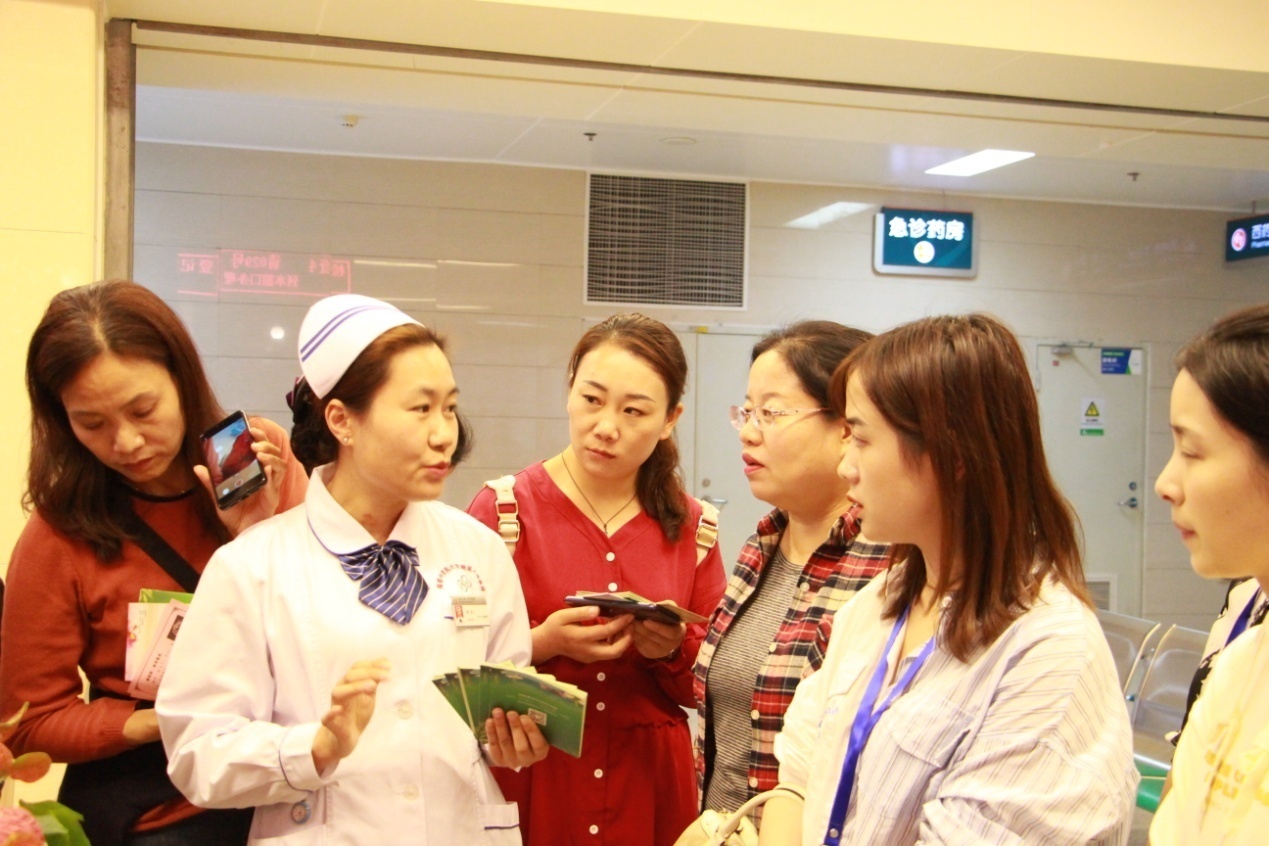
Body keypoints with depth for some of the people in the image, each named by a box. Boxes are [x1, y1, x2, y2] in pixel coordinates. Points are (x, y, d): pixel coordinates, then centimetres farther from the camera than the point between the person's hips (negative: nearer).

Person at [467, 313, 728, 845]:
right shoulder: (502, 508, -5)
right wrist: (541, 645, -20)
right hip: (526, 782, -2)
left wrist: (674, 651, -13)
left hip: (652, 788, 3)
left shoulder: (689, 528, 3)